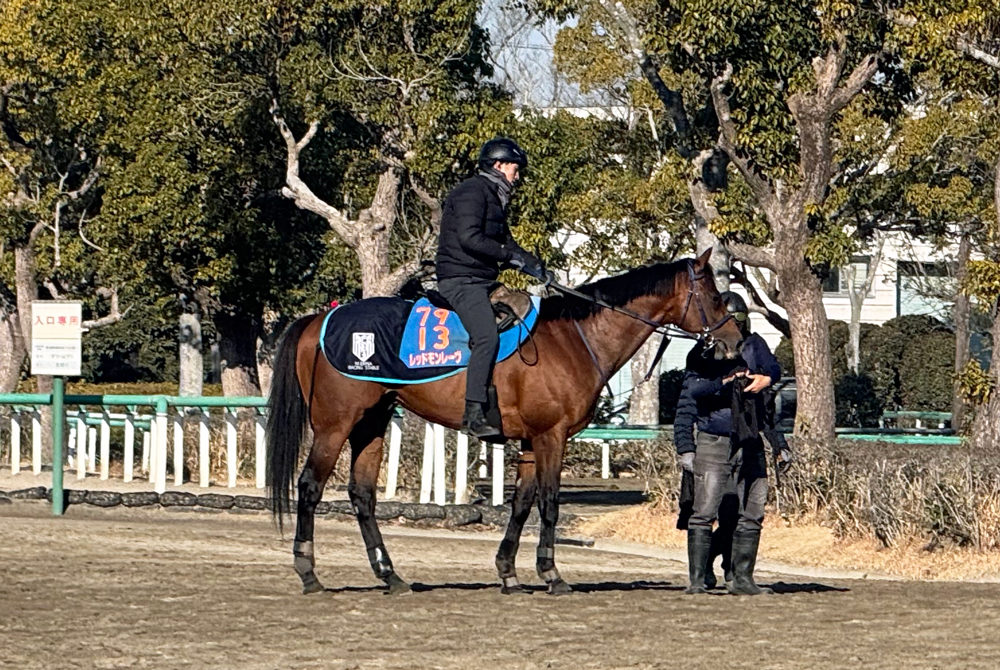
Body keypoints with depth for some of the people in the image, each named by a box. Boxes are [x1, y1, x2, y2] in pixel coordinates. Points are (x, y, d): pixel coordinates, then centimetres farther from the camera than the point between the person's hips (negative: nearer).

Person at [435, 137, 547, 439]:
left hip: (483, 281, 11)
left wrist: (529, 263, 6)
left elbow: (504, 242, 24)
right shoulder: (472, 192, -9)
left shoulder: (494, 198, 22)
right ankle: (474, 413, -31)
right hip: (461, 279, -11)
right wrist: (512, 255, -18)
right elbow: (469, 238, -21)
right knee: (487, 337, -26)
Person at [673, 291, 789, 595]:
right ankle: (697, 578, -7)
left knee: (751, 514, 4)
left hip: (750, 444, 4)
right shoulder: (702, 353, 3)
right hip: (713, 443, -4)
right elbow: (694, 388, -12)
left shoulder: (753, 345, 12)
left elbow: (773, 368, -4)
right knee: (704, 512, -9)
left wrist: (765, 378, -26)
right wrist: (724, 382, -25)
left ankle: (741, 577, 11)